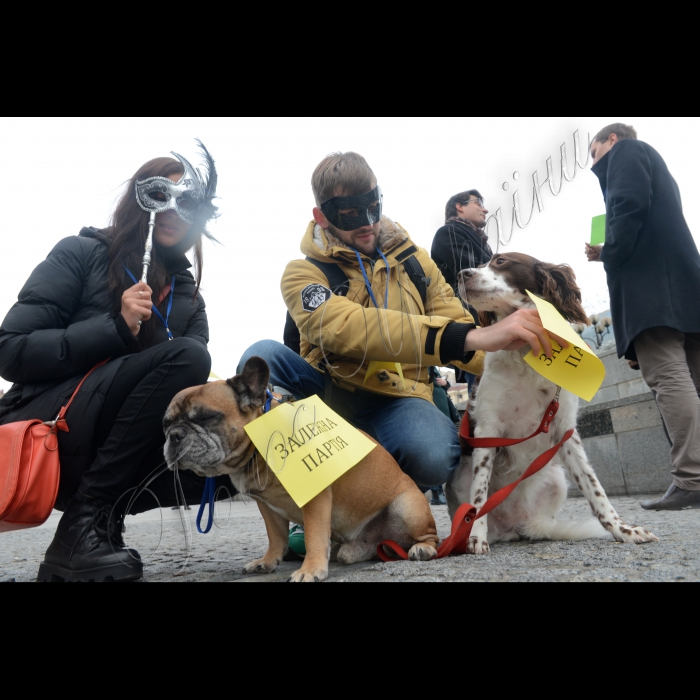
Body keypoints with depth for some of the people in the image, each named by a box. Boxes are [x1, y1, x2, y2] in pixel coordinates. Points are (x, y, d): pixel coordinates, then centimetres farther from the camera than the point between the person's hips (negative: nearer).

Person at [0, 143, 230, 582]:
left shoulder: (187, 296, 13)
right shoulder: (82, 254, 1)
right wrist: (116, 327, -18)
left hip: (108, 455, 5)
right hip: (45, 434, -5)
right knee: (185, 354, -25)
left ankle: (99, 519, -6)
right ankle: (84, 515, -20)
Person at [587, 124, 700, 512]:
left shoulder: (625, 151, 9)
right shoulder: (655, 165, 35)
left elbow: (629, 205, -11)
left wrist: (611, 255, -3)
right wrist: (607, 256, 24)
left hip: (650, 279, -10)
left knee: (667, 377, -17)